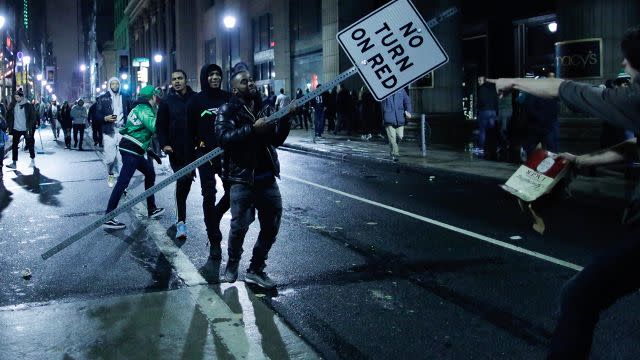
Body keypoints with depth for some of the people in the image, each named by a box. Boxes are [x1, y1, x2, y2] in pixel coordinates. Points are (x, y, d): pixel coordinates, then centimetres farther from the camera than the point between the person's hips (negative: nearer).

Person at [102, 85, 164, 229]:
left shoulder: (139, 108, 17)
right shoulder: (145, 110, -12)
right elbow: (155, 127, -25)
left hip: (131, 149, 11)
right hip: (132, 151, -11)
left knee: (150, 173, 20)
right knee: (123, 181, -12)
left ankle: (152, 209, 27)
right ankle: (108, 218, -13)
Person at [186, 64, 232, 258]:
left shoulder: (228, 98, 5)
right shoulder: (196, 101, 0)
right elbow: (190, 132, 1)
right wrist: (190, 160, -3)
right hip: (205, 155, -2)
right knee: (209, 197, 0)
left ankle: (214, 218, 31)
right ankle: (214, 241, 9)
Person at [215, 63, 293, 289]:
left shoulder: (264, 108, 13)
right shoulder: (228, 111, -3)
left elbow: (277, 141, 11)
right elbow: (224, 137, -21)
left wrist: (285, 120, -4)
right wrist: (252, 128, -27)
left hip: (267, 178, 5)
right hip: (242, 179, -5)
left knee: (271, 226, 7)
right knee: (240, 226, -2)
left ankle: (256, 270, 22)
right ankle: (232, 265, 24)